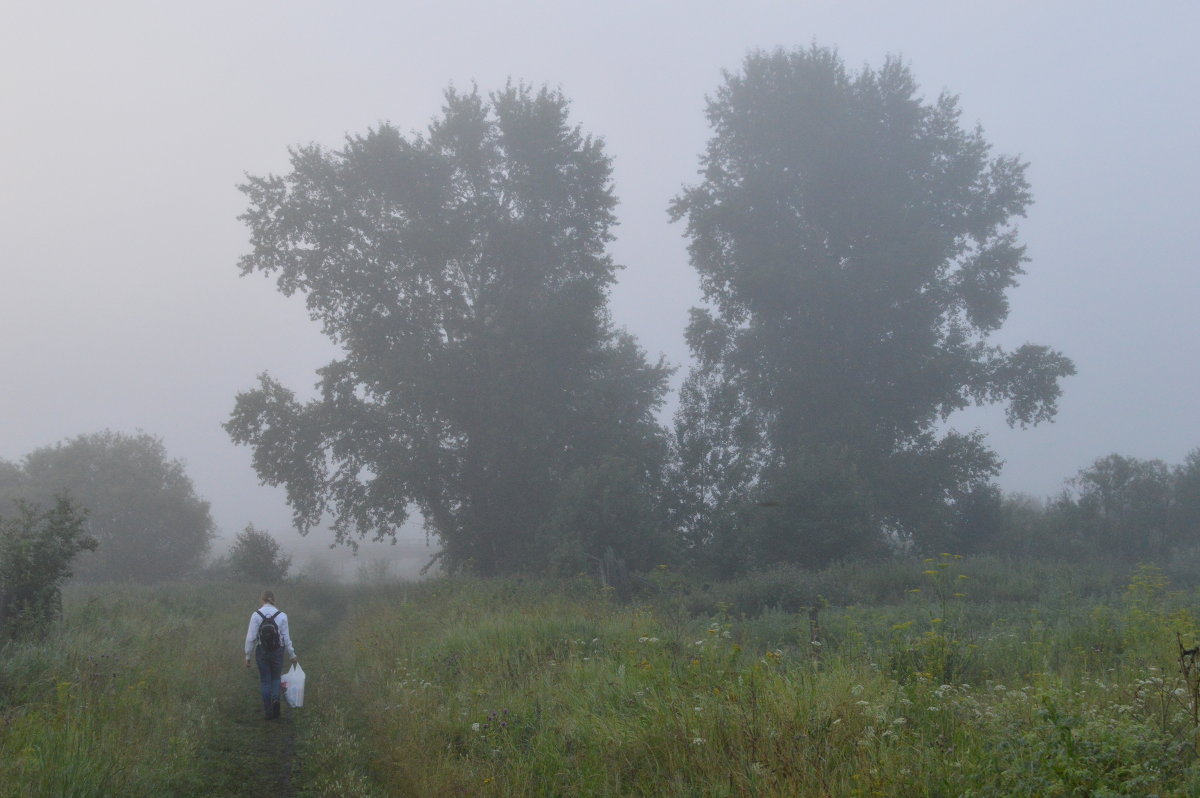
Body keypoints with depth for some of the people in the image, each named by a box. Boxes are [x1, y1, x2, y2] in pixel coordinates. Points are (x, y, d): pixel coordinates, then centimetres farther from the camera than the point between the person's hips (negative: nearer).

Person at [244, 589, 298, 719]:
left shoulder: (256, 615, -7)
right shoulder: (281, 615, -5)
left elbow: (251, 637, -8)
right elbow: (286, 637, -3)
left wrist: (248, 656, 2)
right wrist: (292, 655, 8)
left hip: (261, 650, 0)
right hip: (277, 650, 0)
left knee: (265, 681, 11)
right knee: (276, 678, 19)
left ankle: (269, 713, 8)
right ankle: (275, 698, -11)